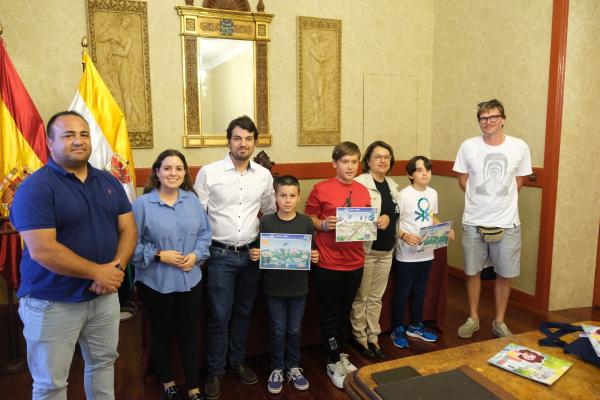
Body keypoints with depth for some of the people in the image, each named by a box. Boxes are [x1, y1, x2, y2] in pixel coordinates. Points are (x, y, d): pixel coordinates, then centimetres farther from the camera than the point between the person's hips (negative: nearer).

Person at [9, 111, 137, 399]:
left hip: (104, 295, 6)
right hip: (52, 302, -5)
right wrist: (97, 271, -20)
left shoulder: (109, 182, 4)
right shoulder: (35, 187, -15)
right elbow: (42, 250, -23)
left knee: (103, 362, 22)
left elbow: (128, 229, 2)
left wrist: (116, 266, -16)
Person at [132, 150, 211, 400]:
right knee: (161, 333, 17)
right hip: (156, 282, -3)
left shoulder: (192, 199, 2)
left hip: (190, 280, 3)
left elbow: (205, 233, 5)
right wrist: (158, 255, -18)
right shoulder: (142, 204, -12)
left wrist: (196, 254, -10)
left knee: (188, 333, 14)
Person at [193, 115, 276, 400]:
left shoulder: (264, 175, 2)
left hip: (252, 254, 3)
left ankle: (237, 361, 36)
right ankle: (215, 371, 23)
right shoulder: (208, 173, -8)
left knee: (243, 312, 16)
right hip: (221, 255, -3)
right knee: (219, 316, 4)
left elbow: (271, 213, 14)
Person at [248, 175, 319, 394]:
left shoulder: (306, 222, -4)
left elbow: (311, 253, 3)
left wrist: (314, 257, -18)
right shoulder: (266, 221, -7)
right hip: (274, 286, -1)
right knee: (278, 331, 11)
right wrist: (255, 255, -21)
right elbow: (260, 251, 0)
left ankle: (293, 367, 35)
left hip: (298, 286, 1)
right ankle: (277, 369, 31)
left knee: (294, 329, 15)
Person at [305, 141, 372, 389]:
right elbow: (309, 220, -3)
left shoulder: (363, 191, 5)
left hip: (355, 263, 5)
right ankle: (333, 363, 25)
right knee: (330, 313, 9)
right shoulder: (321, 189, -8)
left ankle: (338, 353, 39)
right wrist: (324, 224, -21)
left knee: (345, 311, 19)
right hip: (328, 263, -4)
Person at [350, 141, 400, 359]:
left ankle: (373, 336, 28)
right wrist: (377, 221, -29)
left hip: (386, 250, 7)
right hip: (365, 249, -6)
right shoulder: (360, 183, -12)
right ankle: (360, 337, 23)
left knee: (376, 297, 16)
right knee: (361, 297, 7)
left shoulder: (392, 185, 11)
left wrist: (388, 218, -3)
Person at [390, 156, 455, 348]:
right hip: (406, 254, -6)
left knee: (420, 291, 19)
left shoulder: (433, 193, 6)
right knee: (402, 292, 7)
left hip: (426, 253, 6)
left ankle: (415, 326, 37)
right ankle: (397, 330, 23)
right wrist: (404, 236, -30)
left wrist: (446, 230, 2)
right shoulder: (403, 195, -15)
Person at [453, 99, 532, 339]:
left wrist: (500, 200, 6)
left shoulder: (519, 147, -4)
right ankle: (473, 319, 29)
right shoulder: (468, 146, -5)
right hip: (473, 222, 0)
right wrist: (481, 200, 3)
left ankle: (499, 322, 28)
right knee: (472, 272, 11)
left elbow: (518, 182, 8)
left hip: (507, 223, 0)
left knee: (505, 274, 10)